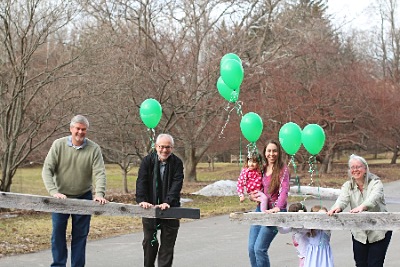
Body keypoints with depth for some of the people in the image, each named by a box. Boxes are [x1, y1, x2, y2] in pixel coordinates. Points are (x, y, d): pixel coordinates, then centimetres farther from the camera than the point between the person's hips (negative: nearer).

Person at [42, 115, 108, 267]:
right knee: (58, 233, 2)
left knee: (80, 235, 7)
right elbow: (47, 170, -11)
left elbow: (100, 173, -14)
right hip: (61, 197, 0)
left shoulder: (94, 149, -8)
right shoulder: (59, 145, -7)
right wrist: (54, 192, -24)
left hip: (84, 197, 0)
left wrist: (99, 194, -30)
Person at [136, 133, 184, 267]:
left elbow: (176, 184, -15)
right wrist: (141, 200, -27)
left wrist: (168, 202, -29)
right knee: (149, 241, 10)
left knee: (167, 244, 1)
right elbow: (141, 181, -12)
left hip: (170, 209, -1)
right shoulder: (148, 161, -3)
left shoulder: (177, 163, -5)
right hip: (150, 207, 1)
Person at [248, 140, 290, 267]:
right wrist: (251, 196, 1)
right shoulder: (262, 168, 11)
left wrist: (277, 207, -33)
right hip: (260, 209, 6)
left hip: (275, 212, -6)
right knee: (251, 248, 2)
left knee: (259, 248, -13)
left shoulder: (283, 169, -6)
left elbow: (284, 190, -18)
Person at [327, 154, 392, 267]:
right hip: (359, 233, 4)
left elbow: (373, 198, -30)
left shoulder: (375, 183, -9)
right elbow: (342, 199, -18)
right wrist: (337, 207, -43)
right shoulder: (347, 186, 2)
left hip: (379, 232, -4)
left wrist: (362, 206, -52)